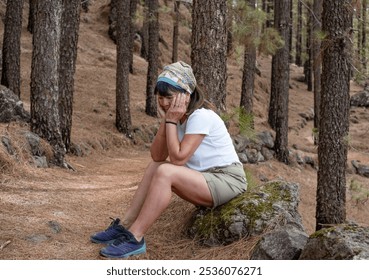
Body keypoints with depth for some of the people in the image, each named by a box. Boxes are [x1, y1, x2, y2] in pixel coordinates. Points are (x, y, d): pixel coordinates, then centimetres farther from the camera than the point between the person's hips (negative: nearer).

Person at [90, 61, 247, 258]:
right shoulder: (179, 116, 6)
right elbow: (157, 156, -3)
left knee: (165, 172, -26)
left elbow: (178, 158, -26)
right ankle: (124, 226, 1)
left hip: (228, 180, -9)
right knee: (154, 167, 5)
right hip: (204, 177, 9)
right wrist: (165, 120, -12)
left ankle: (135, 238, -22)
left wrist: (171, 121, -20)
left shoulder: (201, 116, -20)